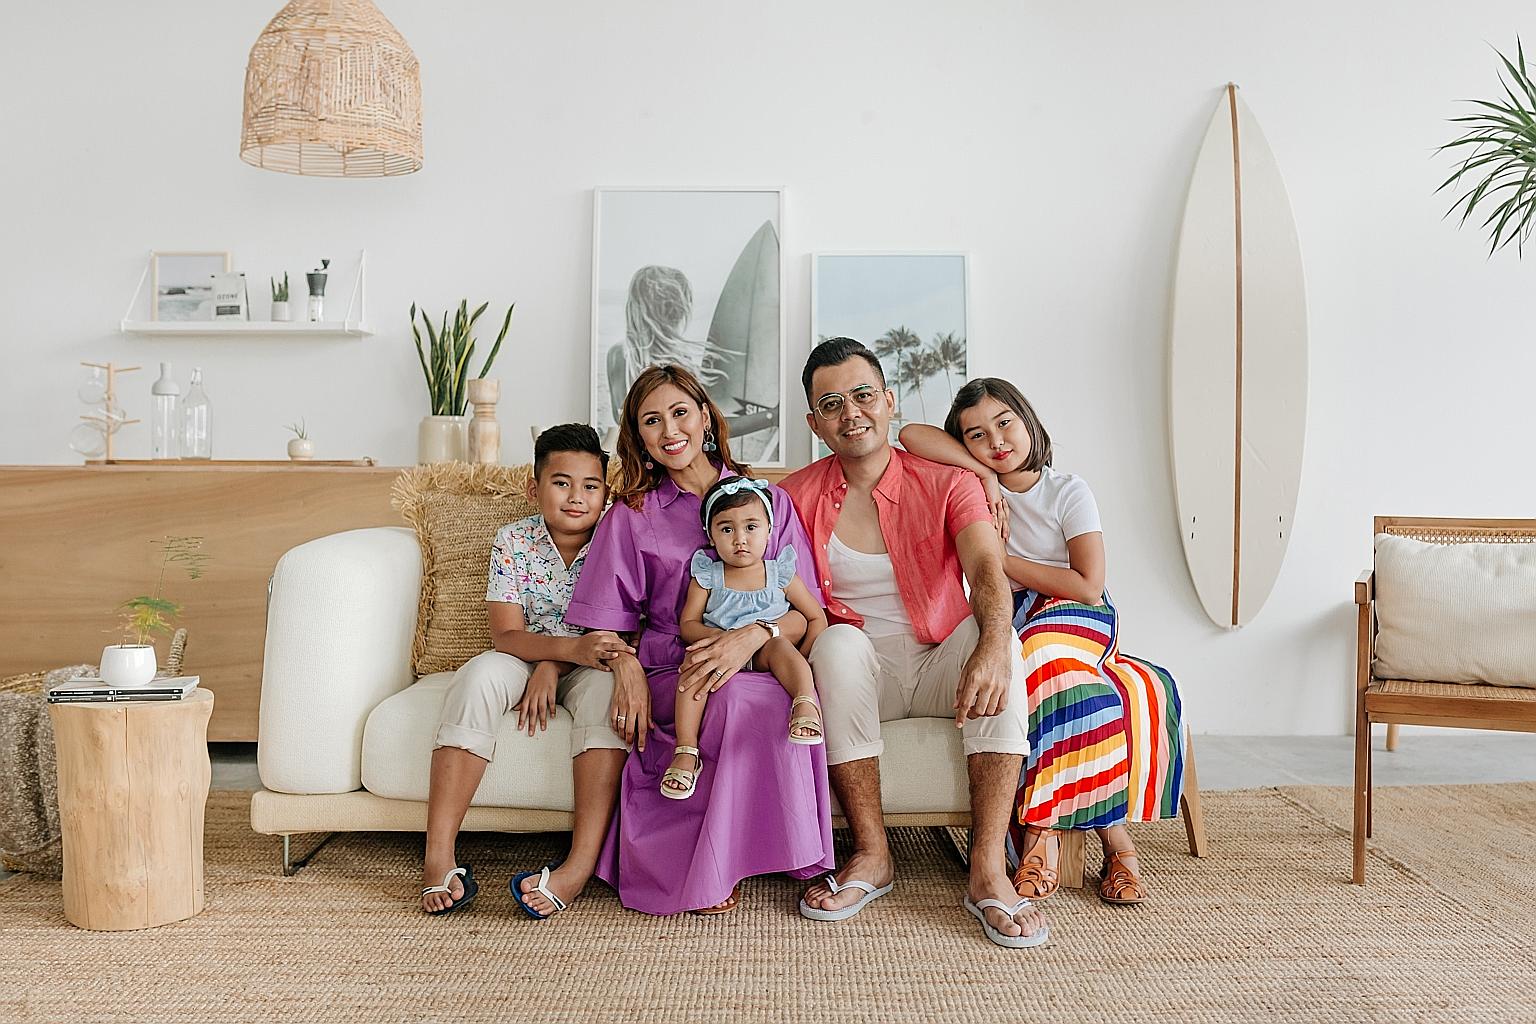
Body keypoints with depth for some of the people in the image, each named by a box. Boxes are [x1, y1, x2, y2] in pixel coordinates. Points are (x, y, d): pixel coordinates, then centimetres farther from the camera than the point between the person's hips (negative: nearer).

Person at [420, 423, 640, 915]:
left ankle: (581, 865, -42)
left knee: (606, 684, -35)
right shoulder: (513, 540, -5)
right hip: (526, 660, 1)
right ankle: (438, 860, -33)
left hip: (586, 667, -1)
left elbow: (618, 630, -8)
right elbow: (506, 636, -14)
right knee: (480, 675, -31)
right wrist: (573, 647, -33)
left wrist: (551, 666, -22)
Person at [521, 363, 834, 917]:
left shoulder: (768, 499, 11)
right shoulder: (632, 514, 13)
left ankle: (707, 866, -20)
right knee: (742, 702, -37)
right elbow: (612, 621, 11)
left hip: (763, 667, 1)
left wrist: (756, 634, -18)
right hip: (671, 675, -1)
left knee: (794, 701, -36)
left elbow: (807, 610, 4)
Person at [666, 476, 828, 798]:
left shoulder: (781, 575, 7)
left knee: (780, 648, -31)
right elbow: (687, 624, 6)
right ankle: (685, 752, -38)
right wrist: (714, 635, -17)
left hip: (763, 655, 0)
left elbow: (817, 618, 9)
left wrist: (799, 661, -7)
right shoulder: (707, 577, 8)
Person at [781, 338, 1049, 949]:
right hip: (858, 672, 0)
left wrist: (991, 648, -42)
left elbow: (987, 572, -21)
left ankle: (987, 870, -32)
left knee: (997, 636, -31)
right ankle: (871, 855, -25)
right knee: (839, 643, -33)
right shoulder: (798, 497, 1)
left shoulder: (946, 483, -3)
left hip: (941, 667, 0)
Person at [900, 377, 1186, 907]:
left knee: (1044, 652, -38)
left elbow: (1089, 587, -8)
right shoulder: (976, 485, 8)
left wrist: (1003, 560, -6)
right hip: (1010, 627, 1)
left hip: (1075, 619, -1)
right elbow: (911, 434, -8)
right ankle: (1115, 842, -27)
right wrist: (987, 475, -12)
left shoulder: (1069, 492, 2)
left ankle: (1042, 831, -29)